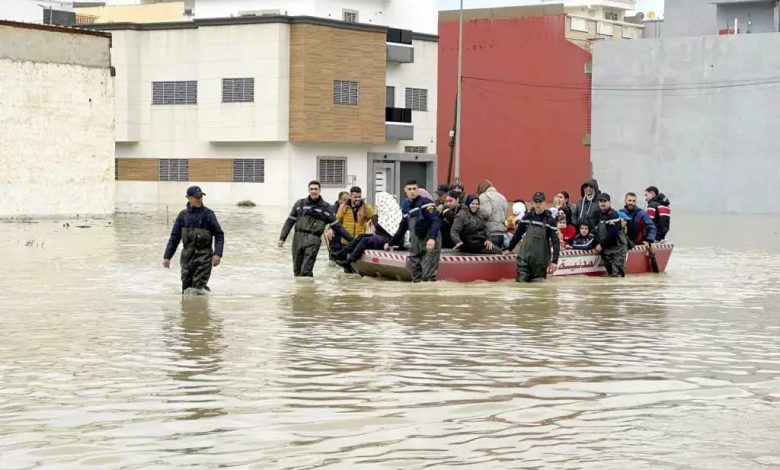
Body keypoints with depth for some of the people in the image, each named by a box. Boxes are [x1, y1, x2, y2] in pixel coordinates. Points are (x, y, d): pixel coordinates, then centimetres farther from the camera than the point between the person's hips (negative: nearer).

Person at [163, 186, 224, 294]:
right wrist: (167, 257, 8)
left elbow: (219, 235, -1)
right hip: (187, 255, 4)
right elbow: (174, 237, 12)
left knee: (198, 289, -11)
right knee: (186, 290, 7)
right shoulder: (183, 215, 7)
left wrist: (217, 254, -12)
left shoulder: (208, 214, -2)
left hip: (203, 254, -4)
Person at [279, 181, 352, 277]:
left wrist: (350, 239, 7)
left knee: (306, 271, -14)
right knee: (297, 269, 6)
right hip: (298, 237, 3)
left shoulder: (325, 207, 8)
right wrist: (282, 237, 4)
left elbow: (336, 225, 10)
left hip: (313, 240, -2)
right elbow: (290, 221, 13)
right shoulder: (300, 203, 12)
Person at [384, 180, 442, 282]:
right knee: (416, 274, 6)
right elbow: (403, 227, 26)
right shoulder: (406, 204, 14)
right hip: (415, 244, 7)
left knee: (428, 275, -14)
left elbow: (436, 220, -19)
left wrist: (432, 238, -34)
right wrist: (391, 243, 31)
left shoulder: (425, 202, -8)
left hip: (430, 243, -7)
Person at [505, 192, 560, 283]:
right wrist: (509, 248, 19)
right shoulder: (527, 216, 4)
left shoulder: (549, 220, -6)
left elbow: (555, 241, -10)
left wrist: (554, 260, -18)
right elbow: (518, 233, 15)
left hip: (540, 257, -2)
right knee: (521, 279, -6)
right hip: (525, 254, 2)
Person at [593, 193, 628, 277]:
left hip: (617, 248, -8)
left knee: (617, 274, -13)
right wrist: (596, 246, 6)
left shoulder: (613, 215, -14)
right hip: (605, 248, 8)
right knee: (610, 273, 10)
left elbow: (613, 234, -21)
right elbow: (598, 232, 18)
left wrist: (601, 245, -16)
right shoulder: (599, 214, 11)